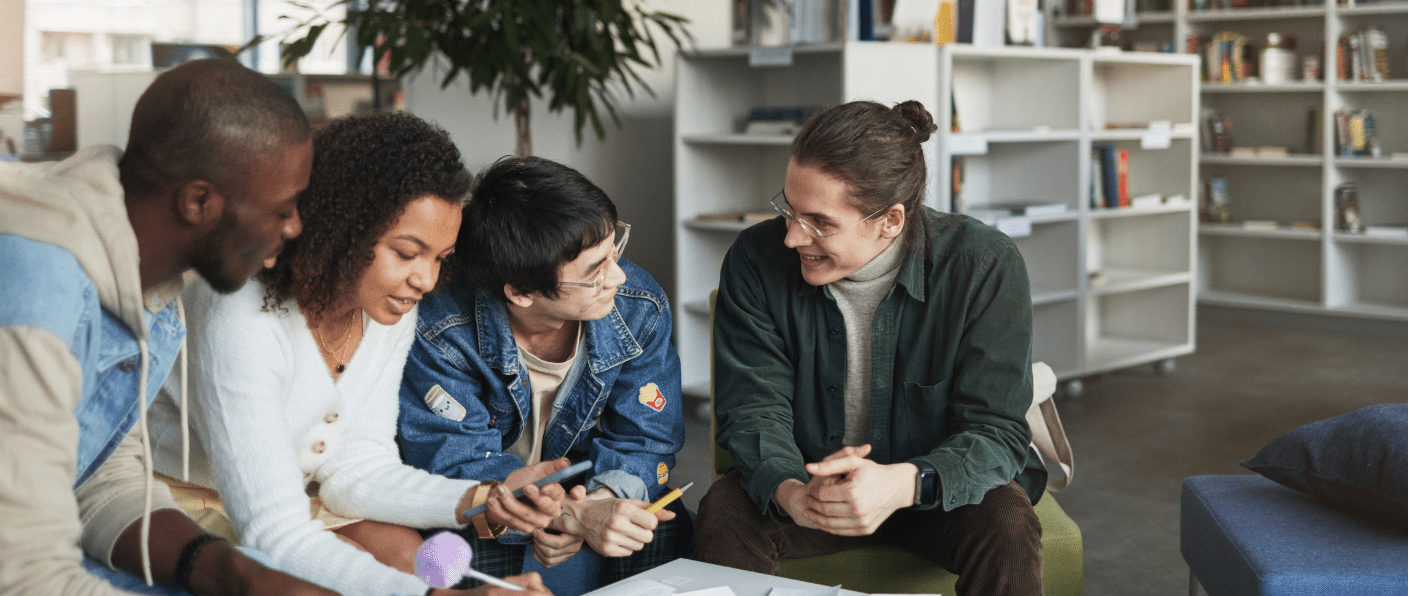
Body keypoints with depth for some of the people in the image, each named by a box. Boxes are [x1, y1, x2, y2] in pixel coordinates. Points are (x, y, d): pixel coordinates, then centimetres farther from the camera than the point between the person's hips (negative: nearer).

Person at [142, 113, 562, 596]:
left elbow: (355, 468, -8)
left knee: (405, 551, -18)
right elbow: (274, 536, -36)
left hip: (295, 491, 6)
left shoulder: (391, 309, -10)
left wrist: (480, 498, -24)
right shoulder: (242, 320, -34)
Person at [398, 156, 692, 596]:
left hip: (589, 491, 3)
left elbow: (644, 440, -9)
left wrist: (603, 497, -33)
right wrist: (575, 514, -40)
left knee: (666, 531, -25)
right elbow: (456, 463, -25)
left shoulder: (640, 308, -15)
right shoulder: (441, 334, -27)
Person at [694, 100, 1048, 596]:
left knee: (1005, 525, -31)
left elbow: (996, 430, -20)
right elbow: (753, 407, -12)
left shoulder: (985, 267, -18)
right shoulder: (756, 261, -12)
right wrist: (789, 492, -37)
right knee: (725, 513, -29)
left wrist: (903, 484, -42)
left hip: (934, 492, 0)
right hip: (805, 486, 1)